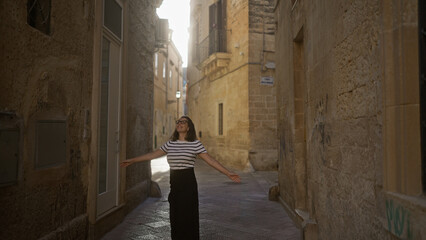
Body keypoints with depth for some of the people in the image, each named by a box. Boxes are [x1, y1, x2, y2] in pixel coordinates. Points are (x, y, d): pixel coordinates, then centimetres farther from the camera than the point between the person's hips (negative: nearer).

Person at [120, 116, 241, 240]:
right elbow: (153, 155, 16)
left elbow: (210, 160, -6)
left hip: (188, 183, -4)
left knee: (188, 217, 0)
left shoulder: (195, 144, -4)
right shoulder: (170, 144, 9)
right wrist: (132, 160, 19)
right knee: (175, 217, 10)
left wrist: (228, 173, -14)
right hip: (174, 183, 4)